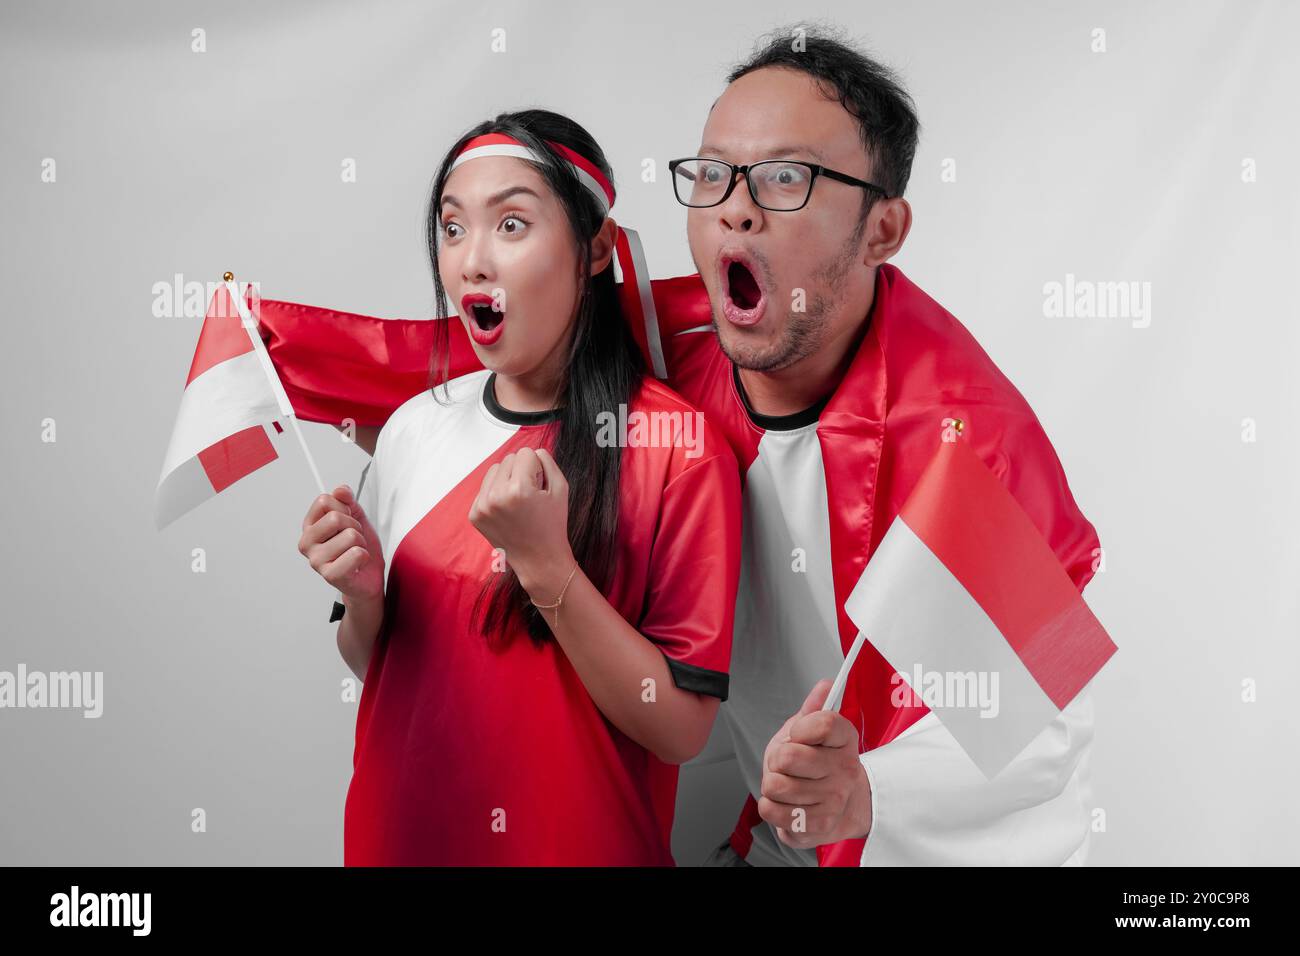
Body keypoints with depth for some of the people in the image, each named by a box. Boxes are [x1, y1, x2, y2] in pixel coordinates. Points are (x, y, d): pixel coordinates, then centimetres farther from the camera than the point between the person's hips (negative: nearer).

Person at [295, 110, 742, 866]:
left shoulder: (679, 444, -17)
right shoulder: (415, 426, -3)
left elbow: (682, 728, -18)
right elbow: (376, 667, 8)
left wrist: (546, 567, -27)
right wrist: (363, 598, -12)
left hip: (584, 842, -4)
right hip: (399, 833, 4)